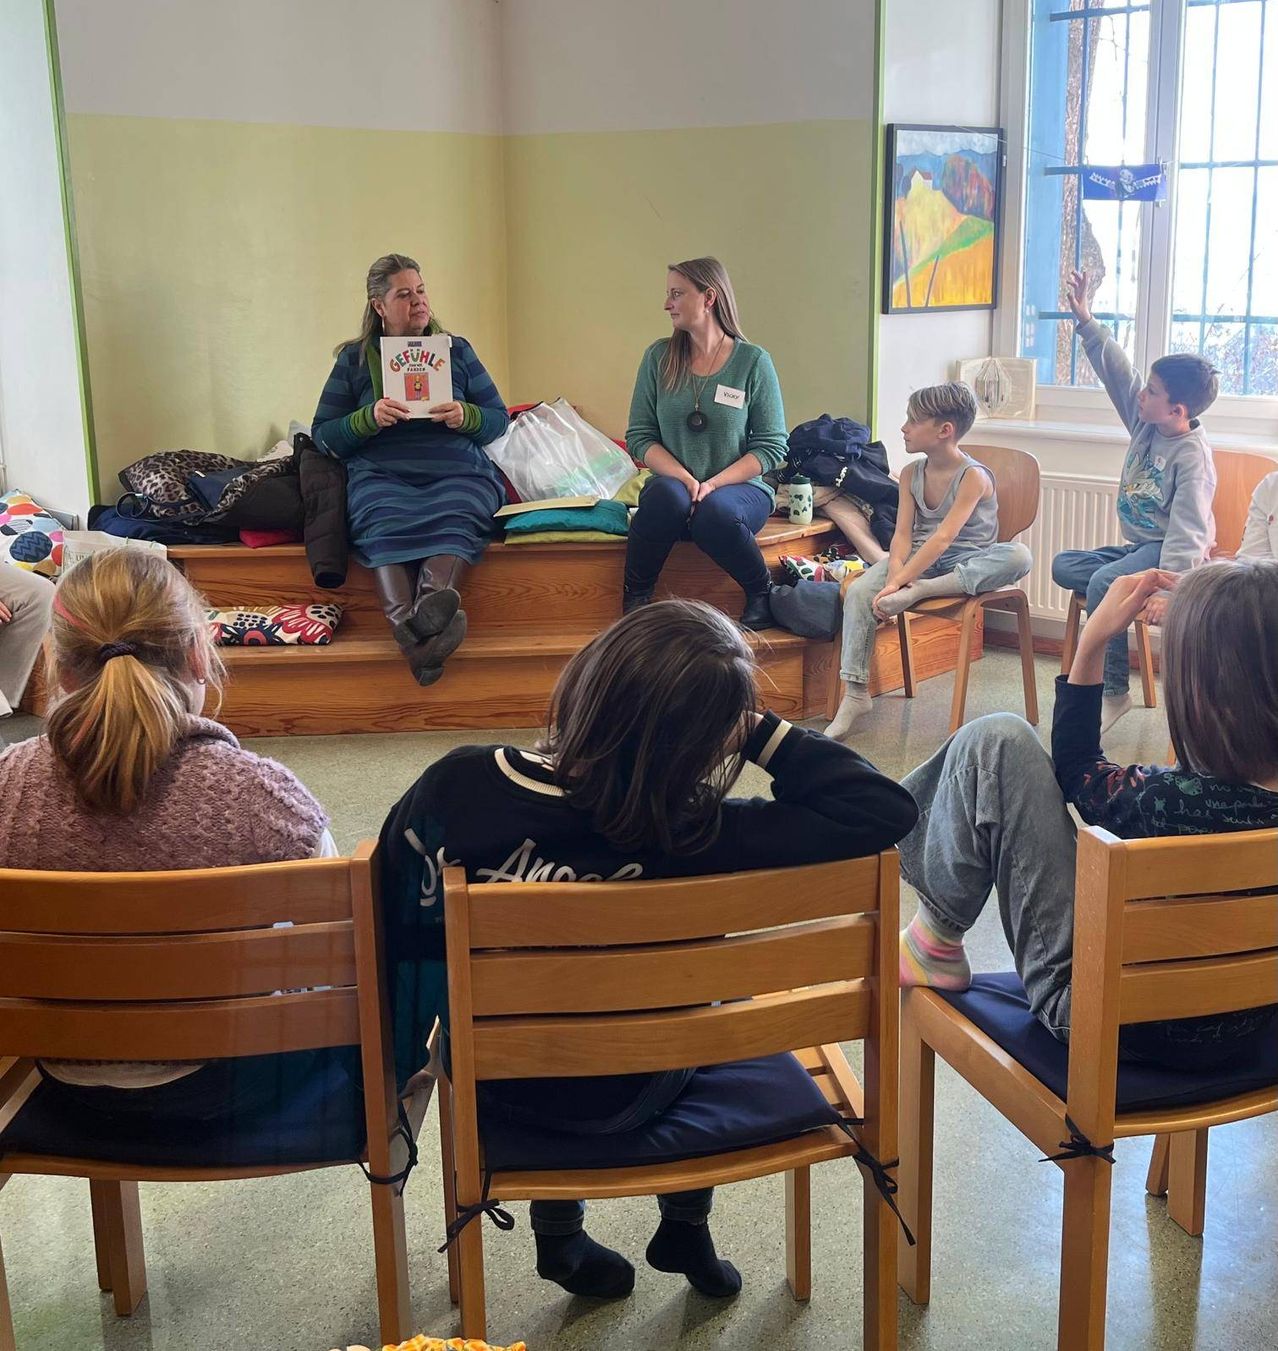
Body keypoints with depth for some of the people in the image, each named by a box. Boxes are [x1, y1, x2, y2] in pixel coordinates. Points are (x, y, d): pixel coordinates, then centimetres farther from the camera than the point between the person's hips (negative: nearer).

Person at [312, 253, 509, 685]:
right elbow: (323, 435, 14)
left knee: (456, 516, -37)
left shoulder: (456, 350, 23)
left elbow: (499, 418, 20)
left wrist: (465, 416, -2)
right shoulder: (354, 359, 20)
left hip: (457, 474, 1)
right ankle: (424, 634, -59)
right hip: (381, 475, -1)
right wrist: (370, 418, -5)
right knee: (384, 522, -37)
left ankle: (428, 609, -64)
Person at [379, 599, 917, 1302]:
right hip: (618, 1101, -2)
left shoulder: (452, 783, -26)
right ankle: (685, 1228, 40)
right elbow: (885, 809, -28)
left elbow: (396, 919, -8)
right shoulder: (690, 838, -34)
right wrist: (760, 734, -24)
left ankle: (559, 1236, 43)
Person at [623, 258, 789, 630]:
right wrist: (686, 479, -15)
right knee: (665, 493, -34)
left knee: (714, 512, -36)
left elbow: (772, 445, -3)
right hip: (675, 486, 2)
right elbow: (639, 437, 2)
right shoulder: (659, 357, 5)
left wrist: (713, 483, -16)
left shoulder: (753, 361, -2)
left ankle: (761, 594, -8)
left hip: (738, 488, -1)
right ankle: (635, 599, -14)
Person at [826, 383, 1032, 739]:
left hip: (968, 563, -4)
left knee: (1019, 556, -35)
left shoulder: (974, 476, -16)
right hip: (920, 559, 4)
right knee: (859, 592, -22)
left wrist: (898, 583, -33)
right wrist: (895, 573, -26)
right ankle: (855, 693, -17)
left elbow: (943, 538, -26)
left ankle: (919, 591, -36)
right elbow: (903, 534, -5)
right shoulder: (911, 473, 3)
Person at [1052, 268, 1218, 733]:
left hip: (1166, 550, -9)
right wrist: (1085, 321, 2)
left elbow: (1187, 528, -26)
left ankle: (1113, 692, -25)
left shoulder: (1192, 454, -20)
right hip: (1138, 545, 9)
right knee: (1063, 565, -6)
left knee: (1103, 583, -32)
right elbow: (1116, 371, 6)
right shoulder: (1145, 421, 2)